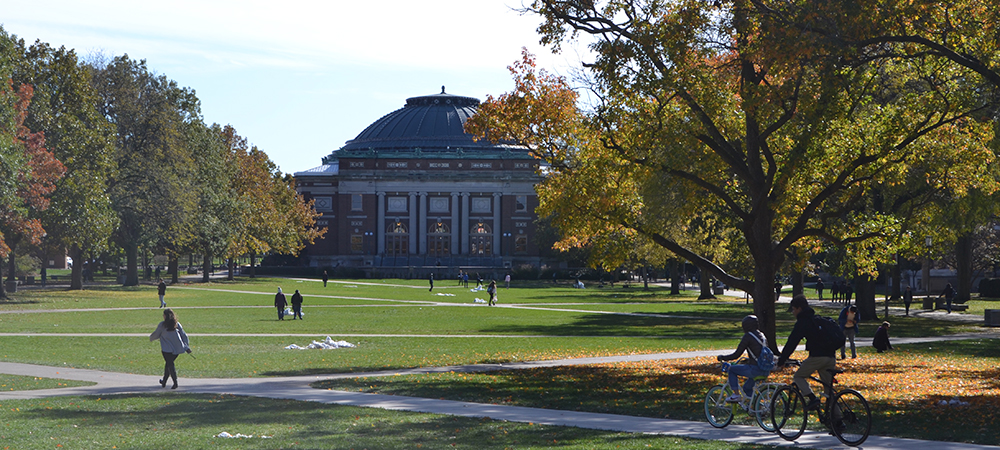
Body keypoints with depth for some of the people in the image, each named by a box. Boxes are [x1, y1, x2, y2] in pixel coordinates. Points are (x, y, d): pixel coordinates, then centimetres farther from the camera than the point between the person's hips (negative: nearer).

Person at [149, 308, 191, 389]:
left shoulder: (162, 325, -4)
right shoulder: (177, 324, 8)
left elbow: (156, 335, 5)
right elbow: (184, 335, 8)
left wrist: (151, 338, 27)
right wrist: (187, 347, 12)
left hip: (167, 349, -5)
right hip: (177, 348, 5)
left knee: (170, 364, -1)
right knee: (169, 363, 18)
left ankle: (175, 383, -13)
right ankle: (164, 382, 29)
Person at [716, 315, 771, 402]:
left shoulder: (748, 336, -8)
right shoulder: (762, 336, 15)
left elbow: (737, 355, -9)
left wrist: (722, 357, 4)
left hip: (755, 369, -8)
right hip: (766, 371, 8)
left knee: (732, 369, 11)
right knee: (747, 387, 29)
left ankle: (736, 395, 5)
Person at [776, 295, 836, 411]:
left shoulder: (802, 322, -1)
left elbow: (792, 343, -4)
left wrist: (781, 361, 2)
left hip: (817, 356, -8)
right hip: (831, 356, 8)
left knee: (798, 376, 7)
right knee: (828, 386, 15)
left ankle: (812, 398, -14)